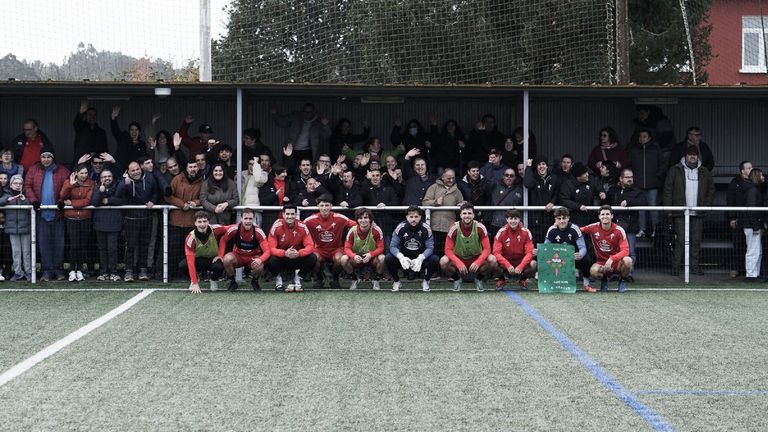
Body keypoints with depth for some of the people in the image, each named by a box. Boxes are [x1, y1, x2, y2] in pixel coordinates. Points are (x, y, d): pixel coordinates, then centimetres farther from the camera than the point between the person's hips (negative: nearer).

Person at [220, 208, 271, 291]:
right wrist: (220, 256, -12)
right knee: (227, 259, -33)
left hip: (253, 257, -1)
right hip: (238, 256, 1)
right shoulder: (234, 229, -18)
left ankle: (255, 281, 5)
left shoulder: (258, 232, -20)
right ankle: (232, 282, -3)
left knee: (259, 267, -34)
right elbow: (223, 240, 0)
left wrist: (260, 260, -42)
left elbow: (267, 251, -21)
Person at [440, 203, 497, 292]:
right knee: (443, 261, -31)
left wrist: (477, 262, -32)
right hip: (458, 258, 0)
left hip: (476, 258, 0)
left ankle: (479, 279, 3)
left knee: (492, 260, -28)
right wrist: (459, 263, -32)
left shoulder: (480, 227, -14)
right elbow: (448, 250, -15)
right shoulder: (454, 228, -15)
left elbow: (487, 249, -15)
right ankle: (456, 279, 2)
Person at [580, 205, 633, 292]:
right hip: (601, 263, 1)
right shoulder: (593, 228, -6)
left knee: (627, 261, -35)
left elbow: (625, 251, -18)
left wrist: (612, 259, -33)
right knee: (593, 271, -34)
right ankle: (604, 280, 6)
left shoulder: (619, 230, -12)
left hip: (616, 262, -1)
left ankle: (622, 281, 0)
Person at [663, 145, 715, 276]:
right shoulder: (675, 170, 4)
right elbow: (668, 190, 3)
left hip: (698, 213, 3)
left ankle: (695, 266, 11)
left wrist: (706, 205, 5)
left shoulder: (704, 172, 13)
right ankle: (676, 266, -3)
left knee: (696, 240, 4)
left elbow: (711, 190, 18)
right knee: (680, 239, -7)